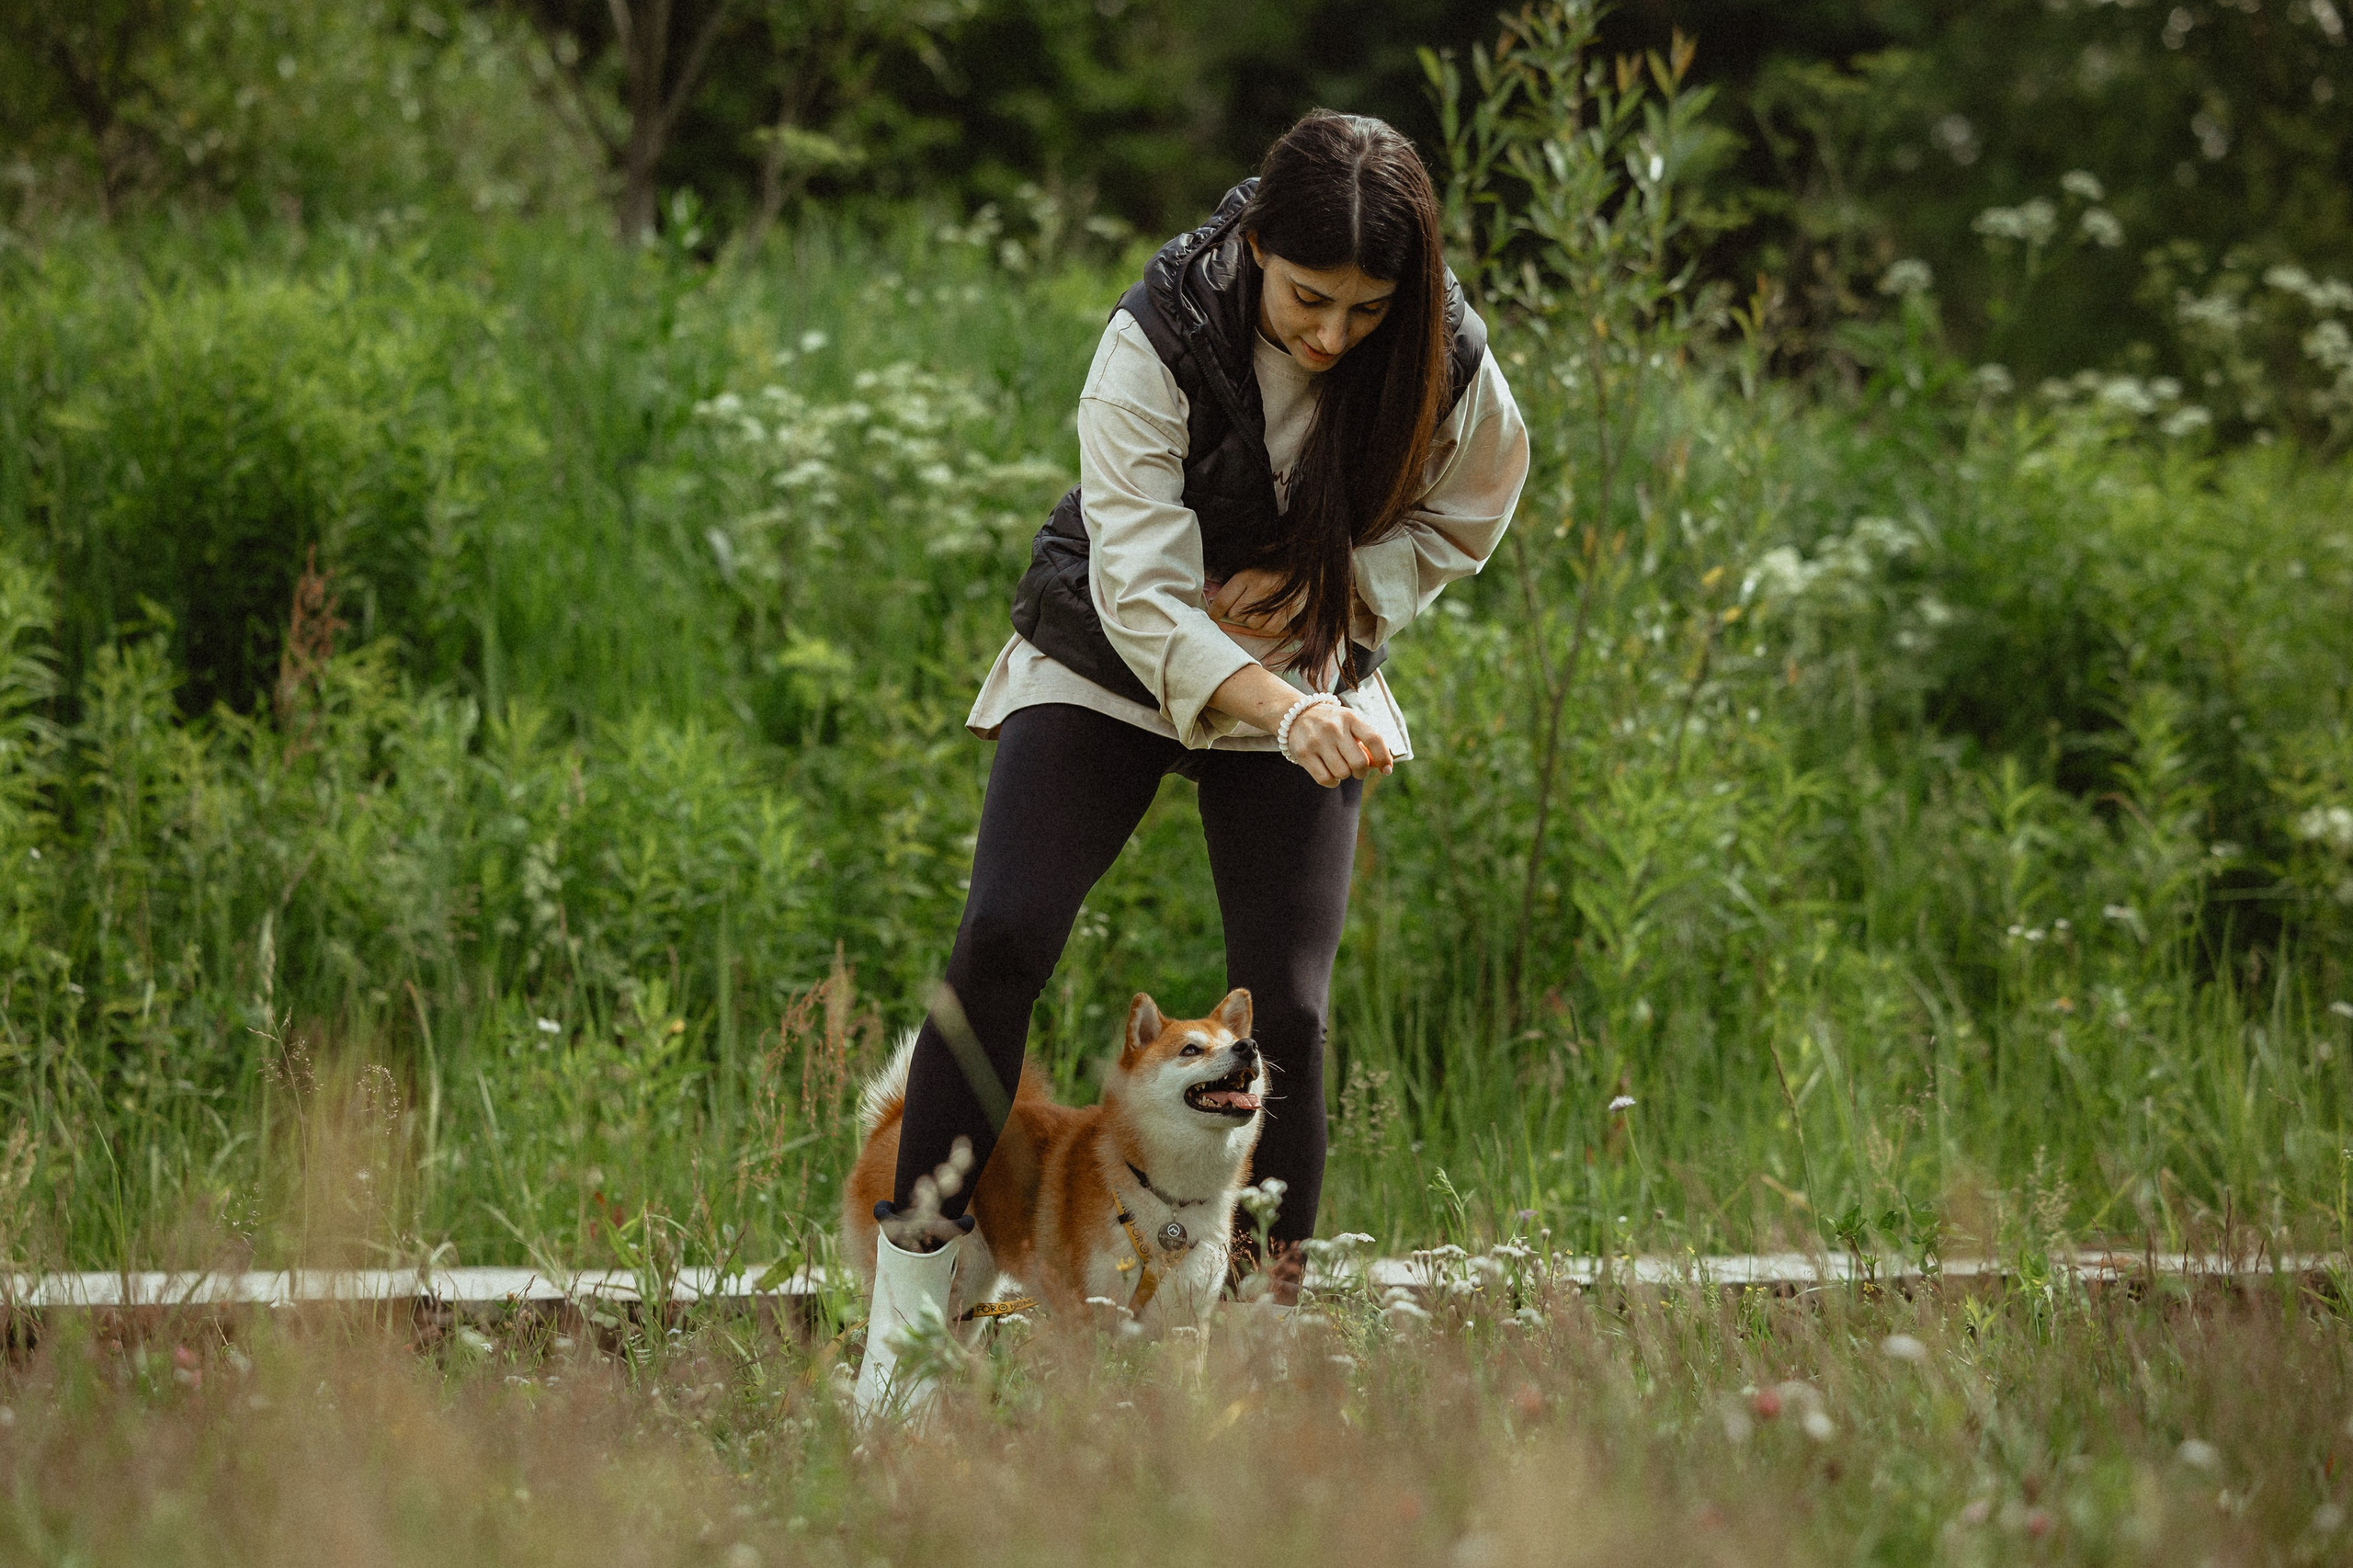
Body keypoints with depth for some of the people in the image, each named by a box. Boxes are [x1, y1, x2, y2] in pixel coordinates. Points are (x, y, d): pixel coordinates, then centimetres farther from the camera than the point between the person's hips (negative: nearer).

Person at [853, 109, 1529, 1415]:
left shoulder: (1442, 362, -18)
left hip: (1304, 667, 2)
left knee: (1286, 999, -9)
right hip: (1109, 657, -2)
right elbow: (1142, 593, -32)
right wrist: (1280, 712, -48)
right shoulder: (1159, 338, -27)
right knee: (1001, 940, -16)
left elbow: (1458, 521, 2)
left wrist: (1323, 585, -18)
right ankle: (906, 1332, -11)